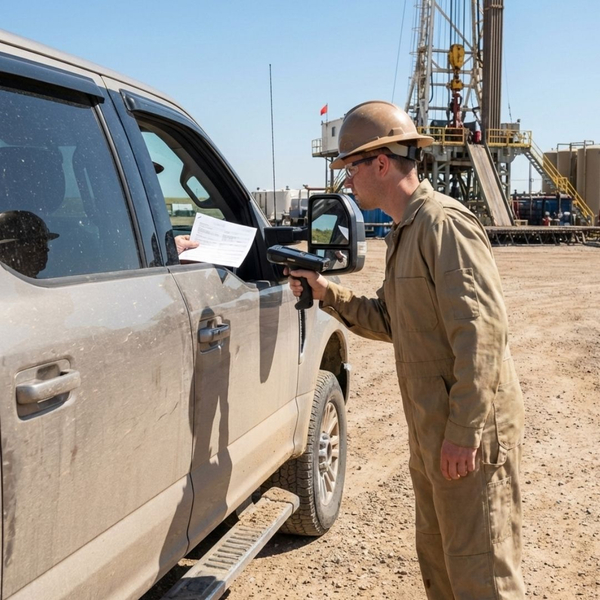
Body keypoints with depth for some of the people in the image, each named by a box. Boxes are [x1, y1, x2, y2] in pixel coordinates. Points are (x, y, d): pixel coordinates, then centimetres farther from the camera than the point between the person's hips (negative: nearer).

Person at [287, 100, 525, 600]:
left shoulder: (445, 223, -17)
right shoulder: (405, 232, 15)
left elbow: (481, 333, -24)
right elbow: (391, 321, 20)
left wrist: (464, 433, -23)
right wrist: (328, 294, 9)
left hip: (470, 434, -10)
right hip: (430, 433, 10)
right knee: (437, 560, 21)